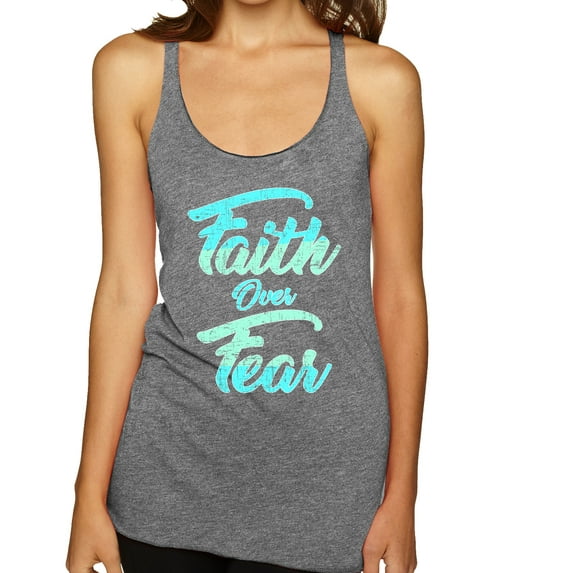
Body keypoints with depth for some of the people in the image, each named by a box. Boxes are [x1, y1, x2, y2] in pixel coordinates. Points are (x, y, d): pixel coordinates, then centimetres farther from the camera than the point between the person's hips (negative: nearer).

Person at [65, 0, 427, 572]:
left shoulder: (382, 80, -4)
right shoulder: (132, 68, -2)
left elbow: (400, 295, -1)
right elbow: (126, 289, -1)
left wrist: (401, 497, 3)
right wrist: (91, 494, 0)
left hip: (323, 467, 0)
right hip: (170, 462, 1)